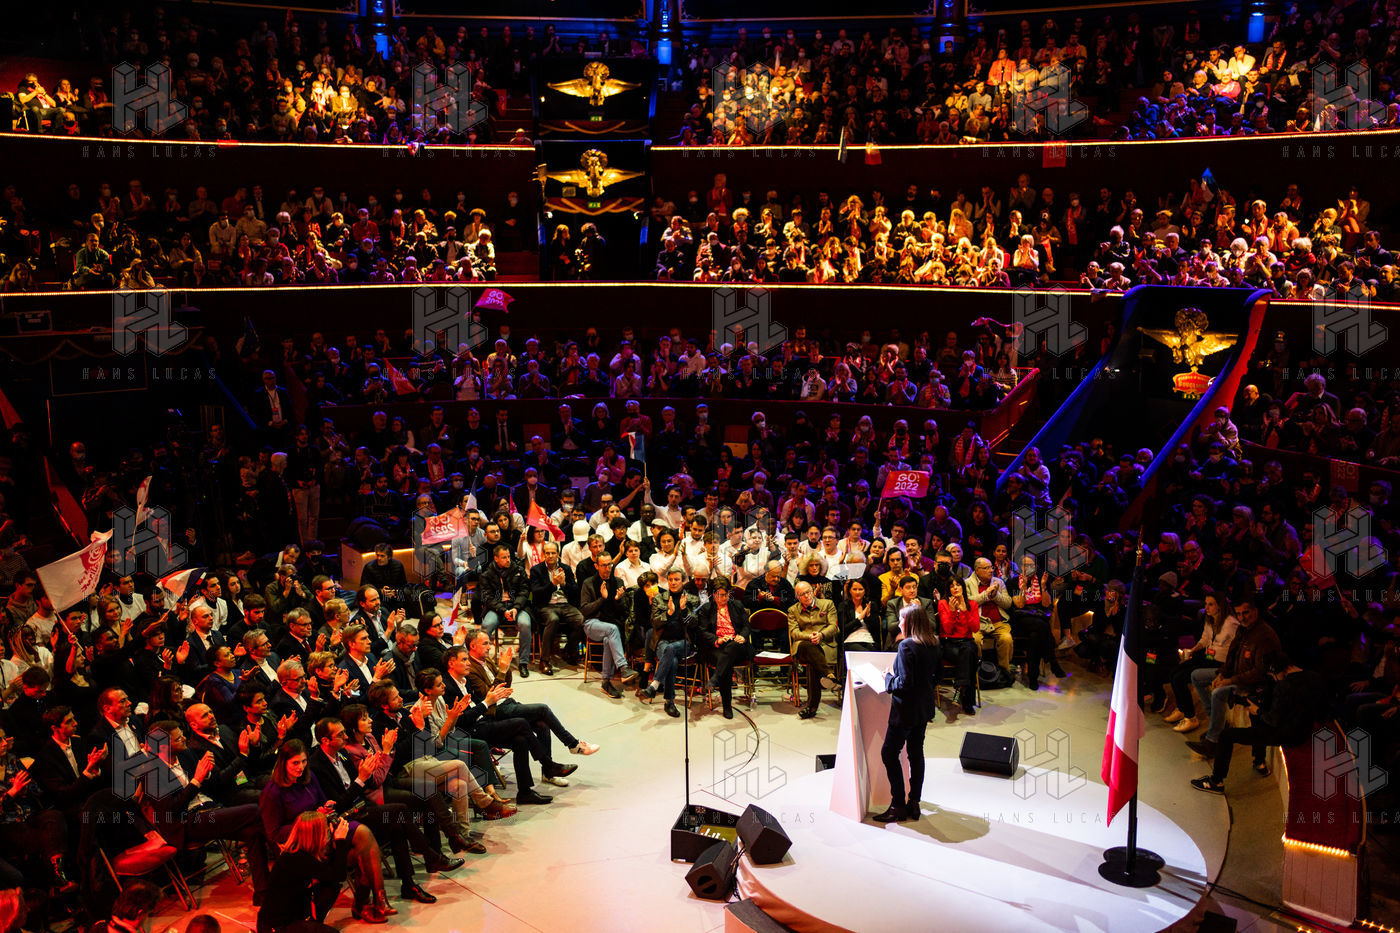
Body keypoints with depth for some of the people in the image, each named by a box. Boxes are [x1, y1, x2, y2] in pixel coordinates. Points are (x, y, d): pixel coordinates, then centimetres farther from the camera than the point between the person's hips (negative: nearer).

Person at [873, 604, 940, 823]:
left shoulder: (906, 646, -21)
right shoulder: (932, 645, 5)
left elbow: (904, 683, -23)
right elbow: (935, 677, 14)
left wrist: (888, 679, -6)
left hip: (906, 709, -9)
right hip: (924, 708, 9)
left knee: (889, 753, 0)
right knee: (916, 752, 14)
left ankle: (898, 806, 1)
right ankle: (913, 803, 19)